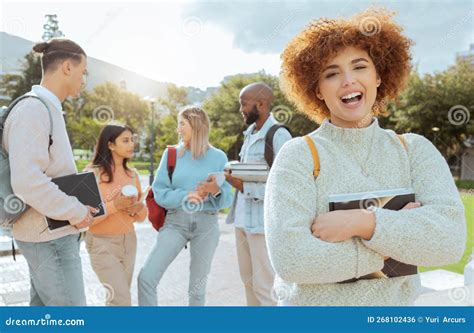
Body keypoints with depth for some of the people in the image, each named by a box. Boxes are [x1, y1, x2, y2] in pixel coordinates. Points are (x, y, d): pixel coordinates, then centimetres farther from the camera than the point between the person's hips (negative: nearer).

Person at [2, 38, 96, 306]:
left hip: (50, 233, 10)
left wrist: (78, 205, 9)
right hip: (50, 236, -10)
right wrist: (76, 211, -17)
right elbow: (27, 181, -26)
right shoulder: (33, 109, -17)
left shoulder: (48, 109, 13)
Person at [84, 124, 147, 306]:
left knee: (119, 297, 11)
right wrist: (114, 205, -24)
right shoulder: (93, 173, -11)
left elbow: (142, 216, 10)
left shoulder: (132, 175, 6)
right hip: (102, 243, -5)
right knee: (122, 299, -9)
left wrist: (139, 209, -11)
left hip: (129, 241, 6)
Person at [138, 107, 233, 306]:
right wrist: (186, 196, -17)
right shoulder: (171, 154, 3)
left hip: (206, 224, 0)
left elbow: (227, 199, 2)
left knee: (197, 287, 9)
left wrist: (216, 190, -19)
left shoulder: (218, 157, 2)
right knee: (146, 277, -9)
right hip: (175, 221, 1)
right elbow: (159, 192, -2)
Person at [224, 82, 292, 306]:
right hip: (242, 218, 8)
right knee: (248, 280, 19)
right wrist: (234, 176, 1)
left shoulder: (279, 136, -14)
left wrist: (244, 186, -19)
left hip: (264, 222, -8)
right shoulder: (249, 133, 12)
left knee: (265, 285, 2)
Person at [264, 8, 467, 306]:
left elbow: (451, 237, -17)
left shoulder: (415, 149, -6)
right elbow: (290, 258, -27)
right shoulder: (298, 155, -16)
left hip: (397, 303, 3)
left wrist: (362, 222, -27)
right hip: (312, 306, -2)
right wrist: (398, 238, -20)